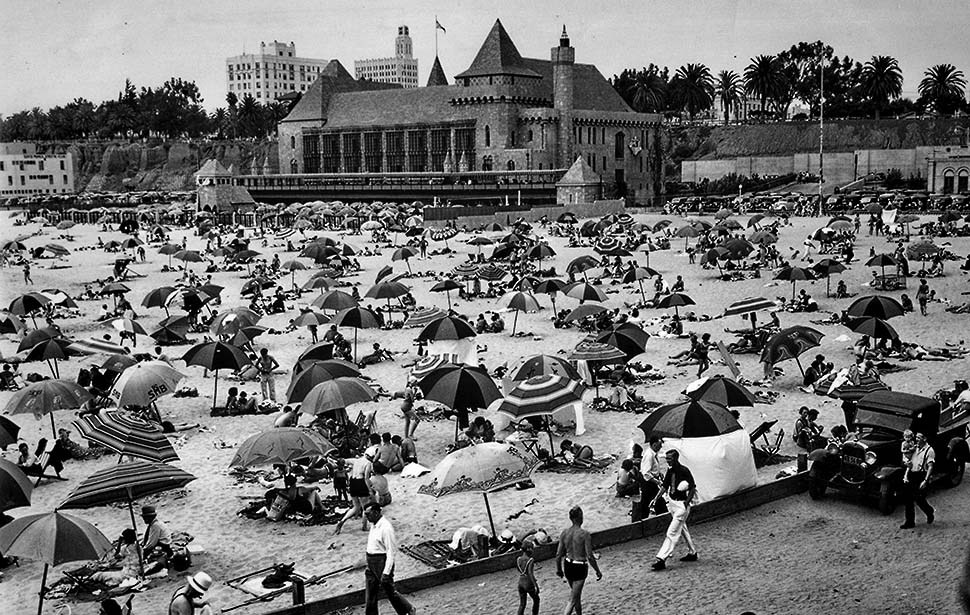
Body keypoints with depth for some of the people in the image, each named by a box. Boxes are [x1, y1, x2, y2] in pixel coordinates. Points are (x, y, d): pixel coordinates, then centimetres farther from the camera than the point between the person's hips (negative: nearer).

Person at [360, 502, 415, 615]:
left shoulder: (385, 528, -21)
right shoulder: (374, 525, 5)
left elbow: (391, 551, -21)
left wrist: (386, 573, -23)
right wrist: (368, 562, 22)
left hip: (383, 562, -8)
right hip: (371, 563, 8)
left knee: (390, 592, 8)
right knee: (370, 594, 9)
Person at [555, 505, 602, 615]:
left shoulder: (564, 533, -4)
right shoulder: (585, 534, -19)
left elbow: (559, 554, 1)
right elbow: (590, 557, -17)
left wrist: (558, 569, 17)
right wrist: (598, 571, -4)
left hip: (567, 566, 6)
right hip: (580, 568, -6)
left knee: (576, 593, 28)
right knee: (573, 600, 1)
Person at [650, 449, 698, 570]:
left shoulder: (684, 471, -17)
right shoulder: (670, 470, 5)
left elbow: (693, 489, -14)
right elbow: (665, 486, 13)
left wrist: (686, 503, -24)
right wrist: (656, 498, 1)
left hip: (682, 504, -9)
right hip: (672, 503, 9)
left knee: (672, 533, -11)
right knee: (682, 530, 21)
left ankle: (662, 559, -15)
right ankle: (692, 553, 36)